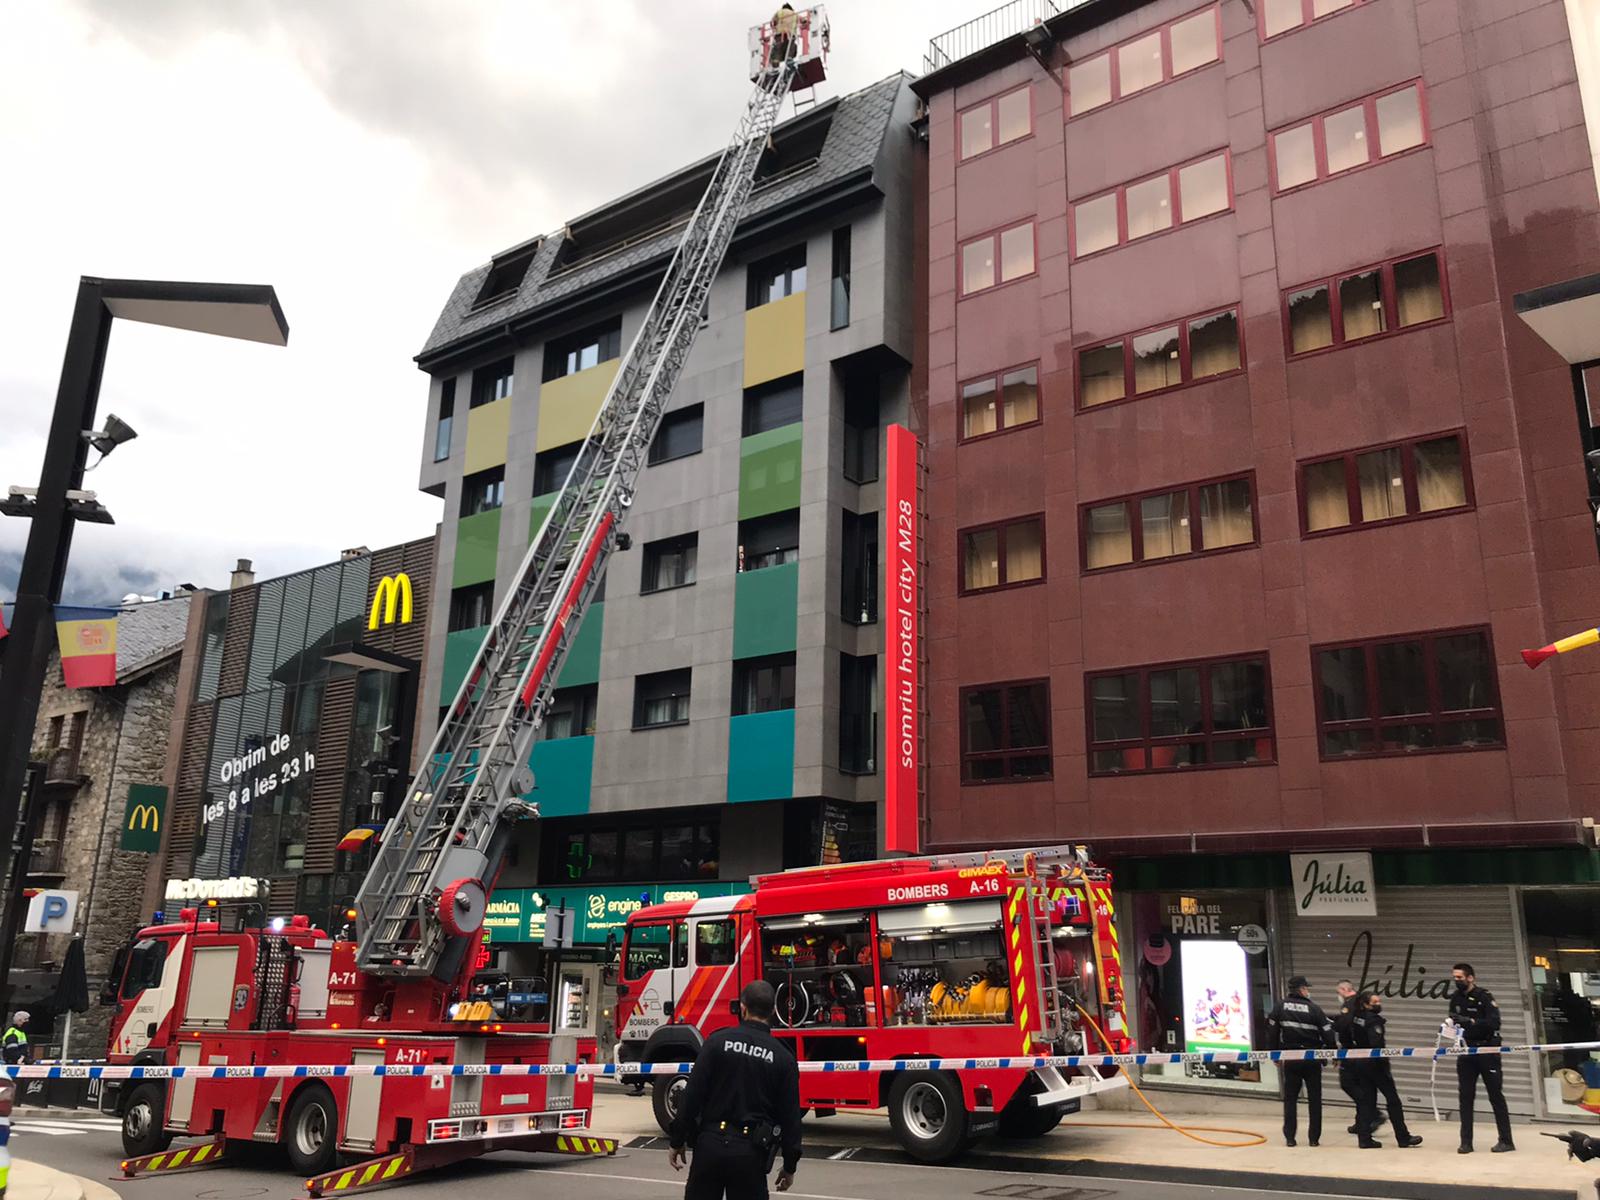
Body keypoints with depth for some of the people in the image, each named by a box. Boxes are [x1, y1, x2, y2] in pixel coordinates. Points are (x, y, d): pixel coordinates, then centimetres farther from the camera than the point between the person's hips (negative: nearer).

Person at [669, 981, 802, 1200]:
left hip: (711, 1143, 0)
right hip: (750, 1151, 0)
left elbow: (692, 1095, -5)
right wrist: (789, 1166, 11)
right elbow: (790, 1115, 2)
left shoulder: (718, 1041, -3)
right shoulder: (783, 1058, -1)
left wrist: (678, 1141, 4)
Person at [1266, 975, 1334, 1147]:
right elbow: (1328, 1034, -7)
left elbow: (1272, 1031, -1)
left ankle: (1289, 1137, 6)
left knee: (1290, 1098, 9)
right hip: (1312, 1060, -1)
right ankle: (1314, 1137, 11)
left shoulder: (1281, 1006, -2)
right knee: (1314, 1099, 10)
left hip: (1290, 1060, 1)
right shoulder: (1314, 1009, -7)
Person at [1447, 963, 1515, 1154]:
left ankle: (1506, 1141, 9)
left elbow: (1494, 1023, -22)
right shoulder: (1456, 999, 8)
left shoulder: (1484, 996, -11)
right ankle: (1466, 1141, 6)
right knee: (1466, 1097, 3)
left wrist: (1469, 1021, -30)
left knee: (1496, 1096, 1)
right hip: (1466, 1052, 5)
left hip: (1487, 1051, -5)